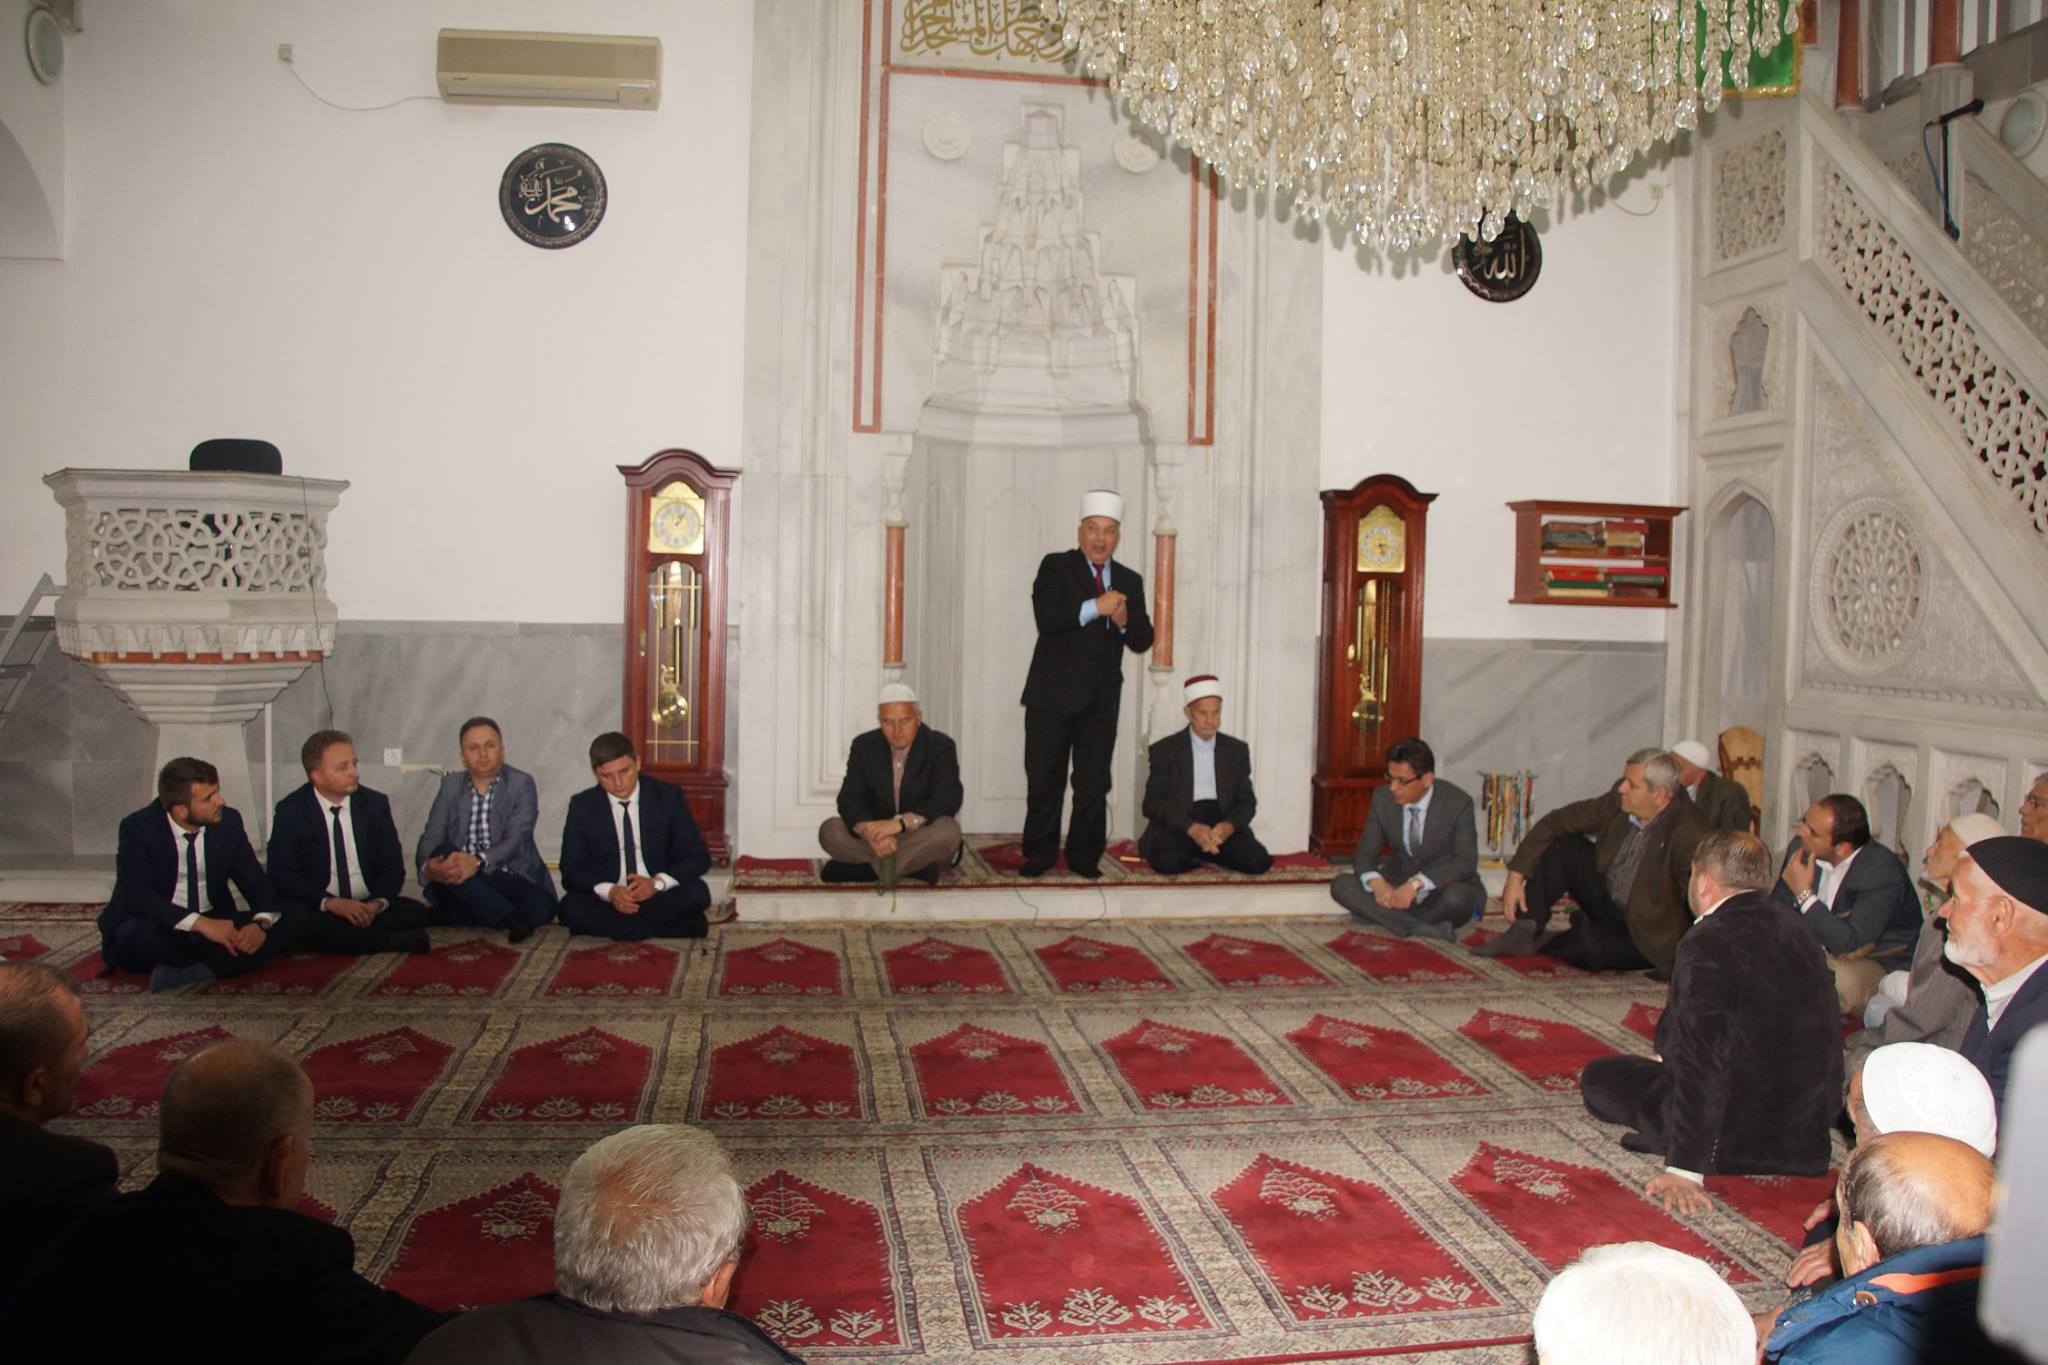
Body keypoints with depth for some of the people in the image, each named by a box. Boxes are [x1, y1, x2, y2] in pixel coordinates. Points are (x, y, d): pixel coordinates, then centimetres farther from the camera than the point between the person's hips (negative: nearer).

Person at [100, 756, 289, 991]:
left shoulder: (228, 821, -3)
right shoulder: (138, 828, -14)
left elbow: (256, 881, 0)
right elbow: (136, 896, -26)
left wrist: (261, 923, -23)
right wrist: (201, 923, -38)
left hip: (214, 925, 4)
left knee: (277, 928, -21)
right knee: (140, 935, -37)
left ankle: (184, 973, -31)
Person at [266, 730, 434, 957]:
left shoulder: (375, 803, 6)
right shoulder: (290, 811, -1)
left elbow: (392, 866, 6)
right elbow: (281, 875, -8)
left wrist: (378, 903, -16)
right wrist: (330, 903, -22)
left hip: (369, 907, 2)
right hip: (317, 909, -2)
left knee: (415, 913, -24)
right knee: (292, 918, -35)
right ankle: (391, 940, -29)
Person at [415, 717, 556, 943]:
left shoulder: (522, 784, 0)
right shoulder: (451, 786, 11)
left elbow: (515, 840, -13)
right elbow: (430, 837, 1)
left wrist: (477, 862, -32)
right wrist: (428, 867, -24)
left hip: (510, 882, -4)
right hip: (461, 882, 4)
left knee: (541, 906, -34)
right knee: (442, 854, -30)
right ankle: (510, 918, -32)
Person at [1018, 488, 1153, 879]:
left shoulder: (1130, 581, 13)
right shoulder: (1055, 567, 1)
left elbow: (1143, 641, 8)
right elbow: (1047, 619, -16)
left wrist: (1125, 620, -13)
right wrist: (1095, 607, -24)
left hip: (1101, 699, 3)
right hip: (1054, 694, -3)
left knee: (1094, 782, 5)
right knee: (1045, 779, 3)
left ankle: (1084, 856, 16)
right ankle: (1039, 854, 14)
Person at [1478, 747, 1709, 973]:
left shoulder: (1687, 832, -28)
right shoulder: (1619, 801, -11)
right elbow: (1555, 821, -7)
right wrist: (1515, 877, -12)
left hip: (1645, 933, -5)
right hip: (1605, 902, 6)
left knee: (1589, 949, -34)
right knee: (1562, 843, -13)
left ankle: (1547, 945, 1)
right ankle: (1524, 932, -10)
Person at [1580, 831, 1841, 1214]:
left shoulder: (1707, 945, -21)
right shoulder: (1796, 932, 6)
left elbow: (1699, 1064, -24)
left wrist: (1683, 1168, -21)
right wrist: (1668, 1057, 29)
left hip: (1740, 1135, -8)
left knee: (1598, 1077, 8)